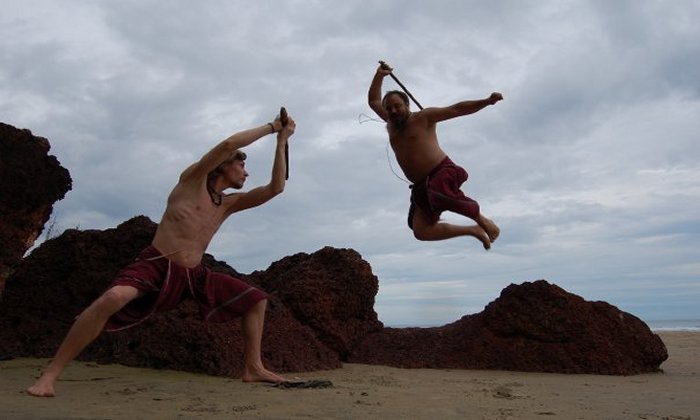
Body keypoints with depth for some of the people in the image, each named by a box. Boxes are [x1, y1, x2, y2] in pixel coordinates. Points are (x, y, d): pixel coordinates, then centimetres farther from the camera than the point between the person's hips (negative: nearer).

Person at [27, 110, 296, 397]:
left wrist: (281, 142, 7)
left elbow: (275, 189, 8)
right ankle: (50, 374, -22)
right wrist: (270, 127, -7)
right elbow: (228, 145, -16)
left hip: (195, 274, 7)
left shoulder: (229, 204, 14)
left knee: (256, 299, 5)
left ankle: (253, 368, 11)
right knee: (114, 298, -36)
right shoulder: (192, 179, -1)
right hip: (157, 265, -6)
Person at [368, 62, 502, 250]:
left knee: (440, 194, -42)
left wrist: (487, 102, -11)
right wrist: (379, 75, 19)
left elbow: (457, 109, -2)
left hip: (442, 173, -6)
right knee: (421, 231, -10)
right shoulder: (392, 124, 19)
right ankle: (474, 231, 3)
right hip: (422, 186, 7)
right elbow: (373, 101, 28)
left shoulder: (424, 117, 1)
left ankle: (482, 220, -16)